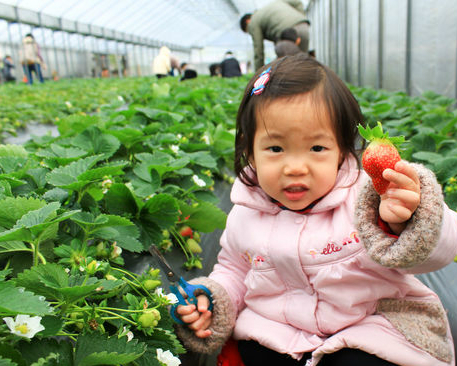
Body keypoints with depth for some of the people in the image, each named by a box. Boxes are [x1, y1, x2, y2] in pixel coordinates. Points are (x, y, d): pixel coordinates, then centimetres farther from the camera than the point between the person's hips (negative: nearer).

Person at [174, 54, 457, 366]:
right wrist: (212, 301, -5)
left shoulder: (366, 196, -18)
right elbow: (233, 269, 14)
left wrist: (401, 222, -41)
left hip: (368, 326, -2)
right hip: (276, 330, 3)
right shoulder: (246, 214, -4)